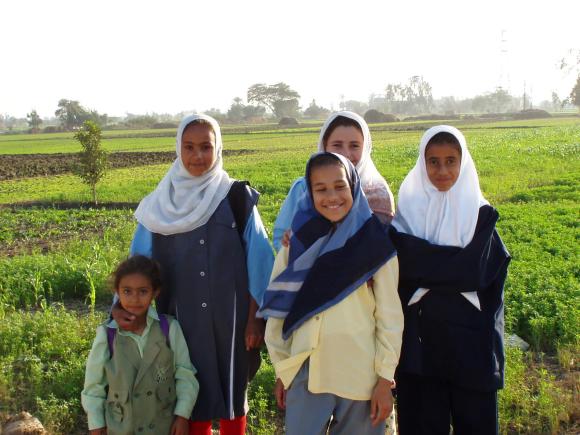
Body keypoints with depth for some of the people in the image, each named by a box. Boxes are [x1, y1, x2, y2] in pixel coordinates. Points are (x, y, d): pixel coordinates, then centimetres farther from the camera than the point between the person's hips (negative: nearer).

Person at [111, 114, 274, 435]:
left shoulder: (238, 197, -3)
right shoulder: (161, 205, 2)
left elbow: (257, 261, -3)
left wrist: (255, 318, -5)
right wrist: (121, 305, -10)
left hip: (230, 317, -1)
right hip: (183, 319, 1)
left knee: (232, 393, 10)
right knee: (194, 396, 9)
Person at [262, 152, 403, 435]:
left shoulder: (374, 243, -4)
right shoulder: (298, 241, 0)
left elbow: (390, 315, -2)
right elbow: (278, 308, 5)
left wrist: (385, 378, -3)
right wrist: (282, 371, 6)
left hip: (361, 375, -1)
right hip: (306, 371, 1)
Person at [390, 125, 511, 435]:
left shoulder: (480, 214, 1)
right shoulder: (409, 210, 4)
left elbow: (474, 270, -14)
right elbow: (399, 272, -2)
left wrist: (417, 256, -16)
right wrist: (450, 265, -15)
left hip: (469, 339, 0)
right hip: (419, 338, 1)